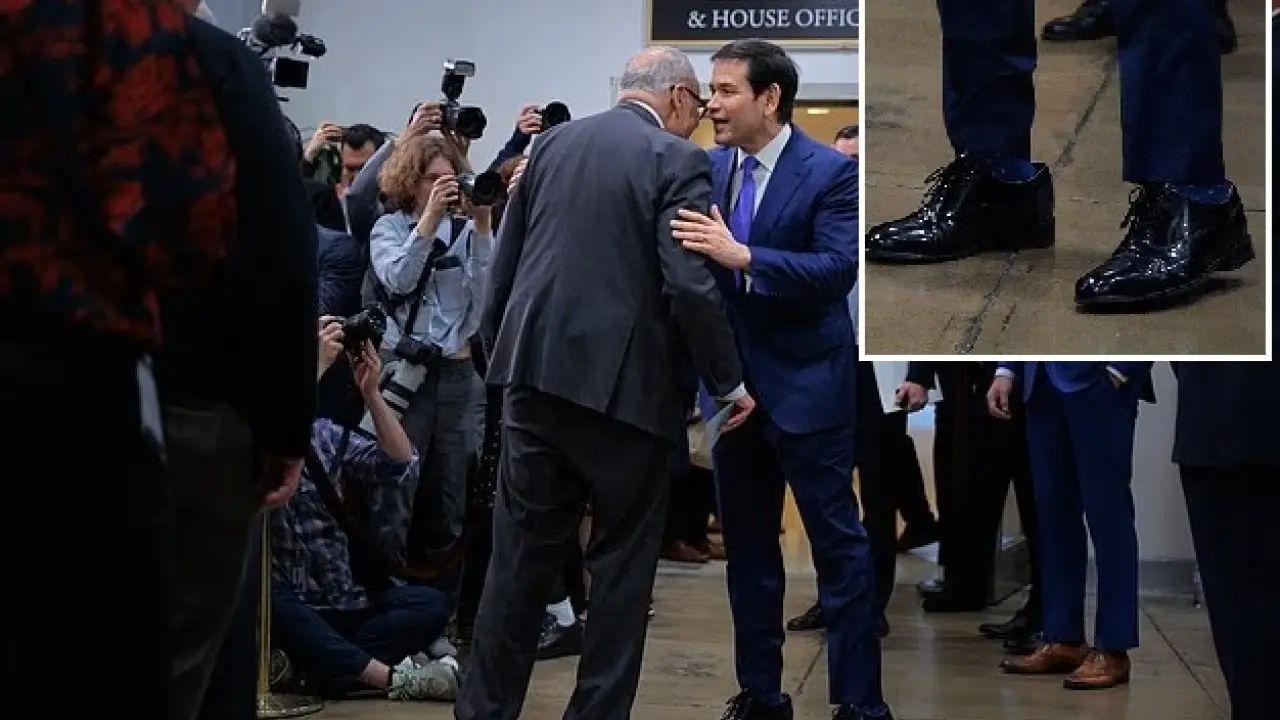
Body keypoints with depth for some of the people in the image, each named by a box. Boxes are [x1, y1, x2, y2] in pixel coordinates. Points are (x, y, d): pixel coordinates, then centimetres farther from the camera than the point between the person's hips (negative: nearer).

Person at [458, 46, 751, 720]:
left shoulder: (552, 142, 11)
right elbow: (691, 285, -16)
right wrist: (730, 383, -6)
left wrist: (498, 352, 22)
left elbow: (505, 261, 13)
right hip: (624, 384, -5)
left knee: (521, 557, 11)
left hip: (537, 375, 5)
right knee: (623, 562, 8)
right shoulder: (676, 161, -7)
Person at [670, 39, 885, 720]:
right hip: (734, 382, 6)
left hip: (806, 383, -6)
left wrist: (742, 256, -30)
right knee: (746, 544, 13)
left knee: (837, 543, 0)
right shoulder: (709, 169, 6)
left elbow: (838, 270, -21)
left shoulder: (830, 172, -10)